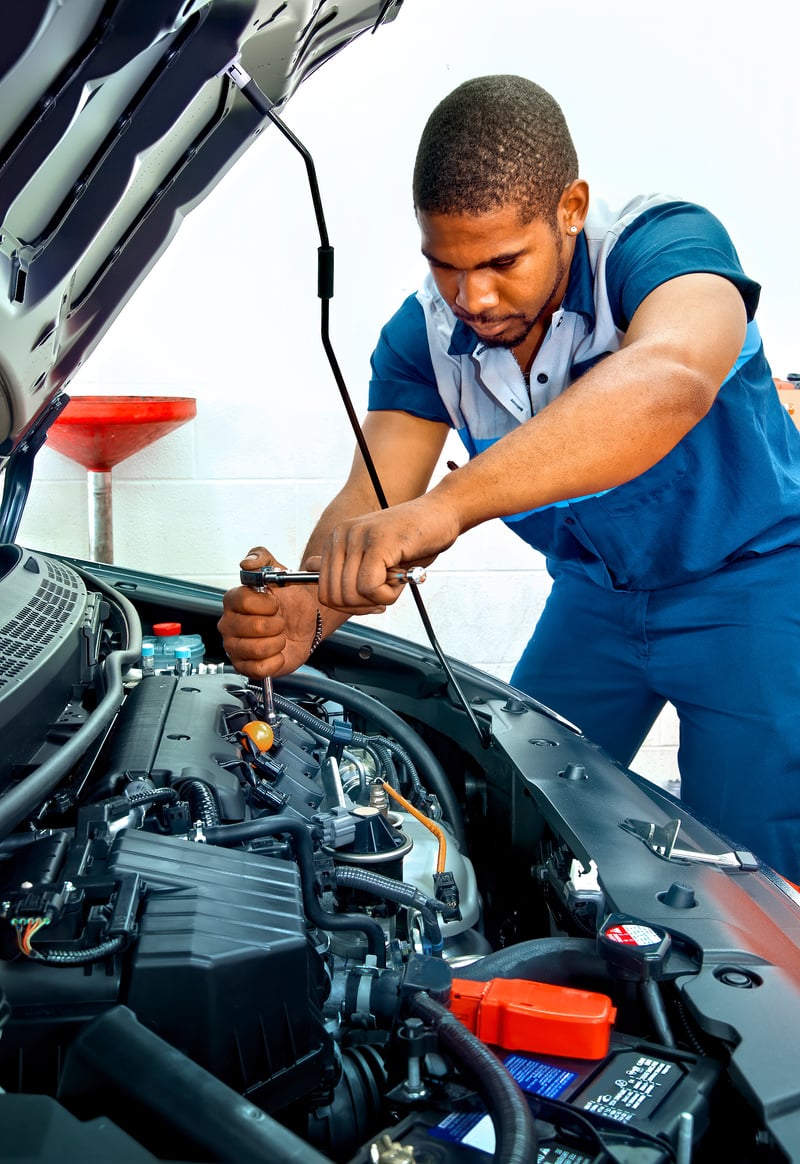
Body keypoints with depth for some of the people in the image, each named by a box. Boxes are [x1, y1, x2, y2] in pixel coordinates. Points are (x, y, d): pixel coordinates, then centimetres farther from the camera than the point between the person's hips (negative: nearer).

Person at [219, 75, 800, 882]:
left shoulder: (666, 243, -30)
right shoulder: (425, 337, -13)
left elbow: (670, 381, -53)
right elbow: (368, 505, -20)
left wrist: (445, 507, -64)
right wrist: (302, 615, -43)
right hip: (597, 591, 5)